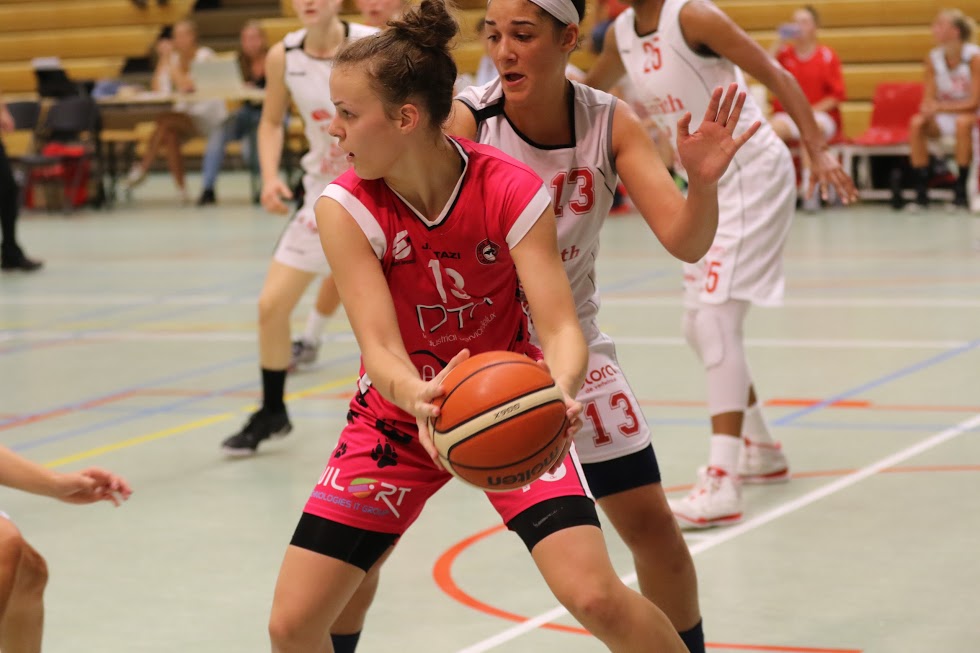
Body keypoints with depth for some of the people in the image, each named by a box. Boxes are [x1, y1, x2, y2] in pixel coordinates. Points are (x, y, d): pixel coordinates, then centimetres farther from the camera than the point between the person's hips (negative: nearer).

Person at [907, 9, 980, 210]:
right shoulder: (934, 58, -3)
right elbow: (929, 99, 0)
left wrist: (940, 107, -26)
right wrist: (929, 109, -25)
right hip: (944, 117, 4)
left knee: (962, 122, -38)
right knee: (916, 124, -24)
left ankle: (961, 192, -28)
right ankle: (921, 192, -22)